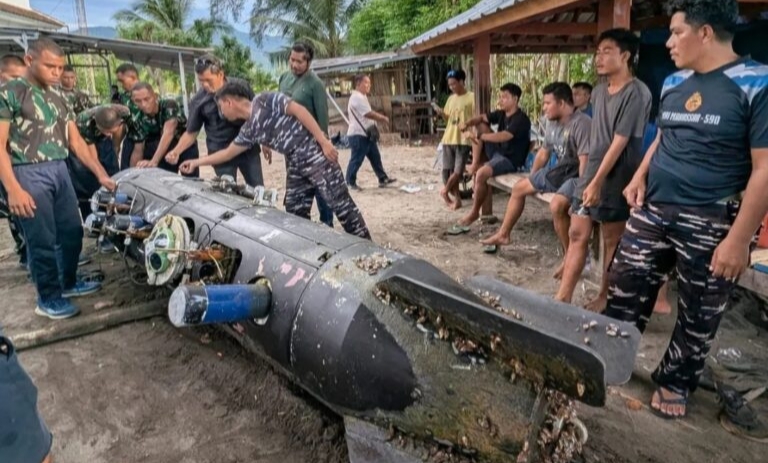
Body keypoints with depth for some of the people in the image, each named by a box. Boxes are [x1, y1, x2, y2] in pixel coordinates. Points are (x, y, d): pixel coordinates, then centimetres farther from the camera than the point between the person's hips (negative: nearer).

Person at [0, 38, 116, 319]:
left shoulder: (58, 98, 13)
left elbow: (76, 141, 14)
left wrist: (101, 174, 6)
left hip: (59, 171, 7)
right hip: (29, 174, -7)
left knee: (72, 232, 13)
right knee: (42, 240, 0)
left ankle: (69, 283, 32)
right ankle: (49, 299, 14)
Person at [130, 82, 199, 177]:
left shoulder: (169, 105, -26)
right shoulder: (139, 121, -12)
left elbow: (168, 133, -38)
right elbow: (138, 151, -5)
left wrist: (153, 161, -48)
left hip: (185, 147, -3)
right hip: (164, 153, 3)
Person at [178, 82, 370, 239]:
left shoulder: (263, 101, -6)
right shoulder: (248, 130, 16)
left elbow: (299, 110, -13)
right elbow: (227, 153, 28)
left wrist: (324, 141, -19)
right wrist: (197, 162, 32)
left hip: (313, 152, -9)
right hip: (294, 163, 9)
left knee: (341, 204, -7)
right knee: (295, 213, 8)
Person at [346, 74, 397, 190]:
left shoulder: (362, 97, 18)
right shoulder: (357, 98, -16)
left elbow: (369, 114, 21)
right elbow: (369, 114, -21)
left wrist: (381, 118, 5)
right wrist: (383, 118, -8)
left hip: (367, 134, 11)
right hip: (358, 135, -10)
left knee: (375, 157, 11)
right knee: (356, 160, -4)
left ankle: (383, 179, 16)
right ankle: (350, 182, 7)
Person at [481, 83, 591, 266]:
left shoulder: (581, 123, -22)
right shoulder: (552, 122, 7)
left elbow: (585, 161, -28)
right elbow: (544, 151, 18)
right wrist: (532, 178, 22)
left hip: (576, 175, -10)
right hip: (558, 170, 10)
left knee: (557, 205, -35)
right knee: (519, 188, 13)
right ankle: (503, 234, 27)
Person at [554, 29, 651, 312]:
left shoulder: (636, 94, -14)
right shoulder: (599, 91, 10)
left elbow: (620, 142, -19)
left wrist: (598, 182, -21)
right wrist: (589, 177, 14)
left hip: (615, 179, -7)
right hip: (590, 172, 7)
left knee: (612, 241, 5)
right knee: (577, 234, 5)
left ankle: (605, 298, 20)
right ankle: (563, 297, 10)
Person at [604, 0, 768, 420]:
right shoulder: (673, 83, 8)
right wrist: (640, 177, 3)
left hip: (710, 224, -5)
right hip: (652, 210, 6)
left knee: (698, 315, 10)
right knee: (624, 291, 9)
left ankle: (675, 382, 29)